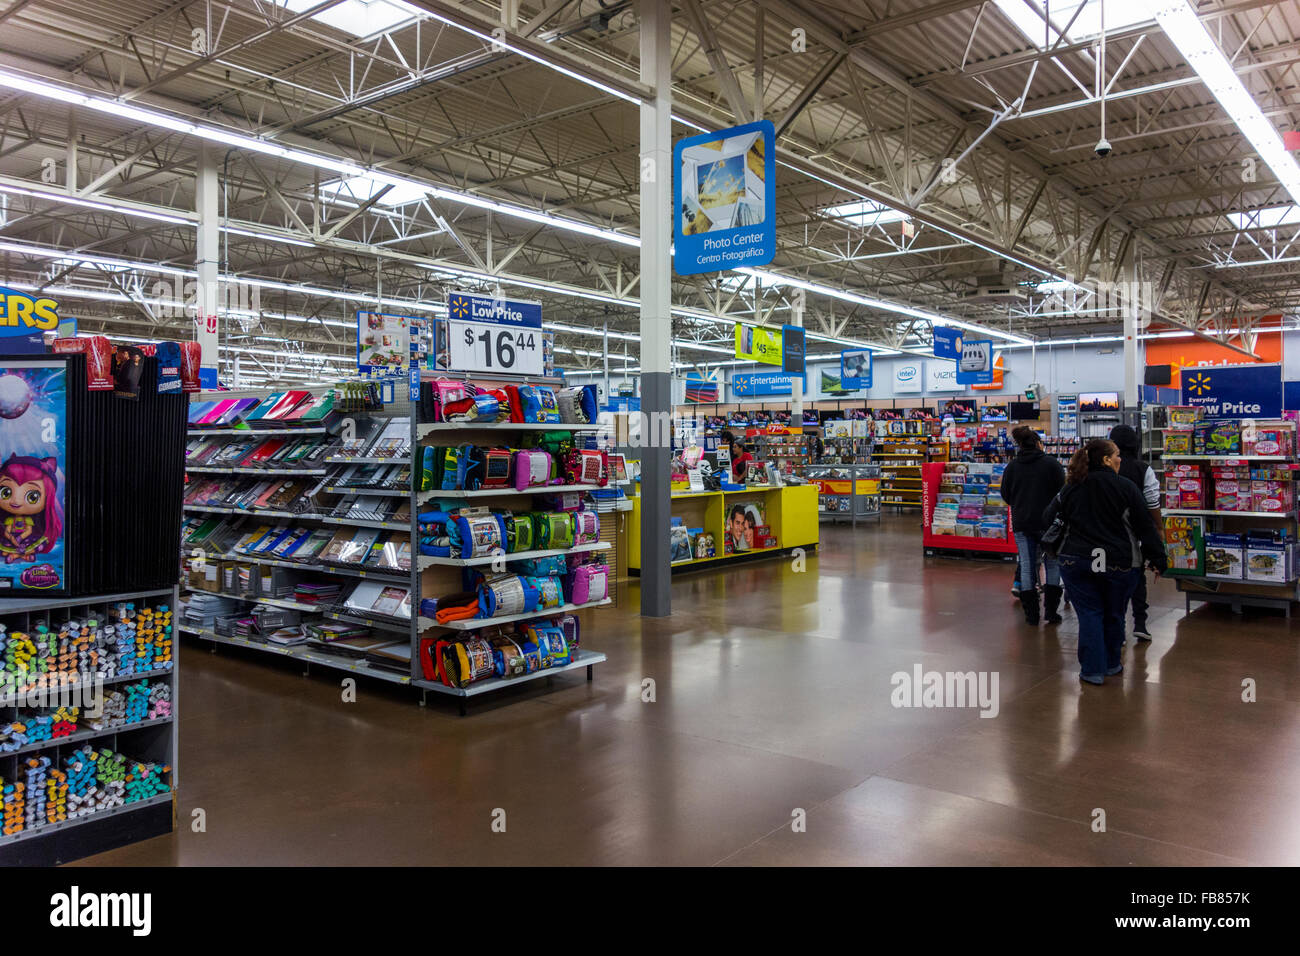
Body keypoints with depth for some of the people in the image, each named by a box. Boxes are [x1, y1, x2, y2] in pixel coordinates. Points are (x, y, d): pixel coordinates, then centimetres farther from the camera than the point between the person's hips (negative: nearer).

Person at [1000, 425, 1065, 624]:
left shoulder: (1011, 466, 3)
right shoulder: (1051, 463, -6)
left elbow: (1005, 496, 8)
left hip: (1021, 524, 2)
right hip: (1048, 523, -2)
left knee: (1027, 567, 7)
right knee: (1052, 564, 10)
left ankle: (1031, 613, 8)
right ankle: (1051, 610, 7)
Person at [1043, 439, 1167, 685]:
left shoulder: (1070, 488, 1)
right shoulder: (1125, 487, -9)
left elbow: (1049, 519, 9)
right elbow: (1145, 526, -5)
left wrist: (1056, 550, 23)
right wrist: (1158, 559, 2)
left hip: (1076, 561, 2)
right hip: (1118, 563, -2)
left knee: (1089, 614, 7)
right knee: (1114, 614, 14)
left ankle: (1092, 670, 6)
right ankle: (1111, 665, 27)